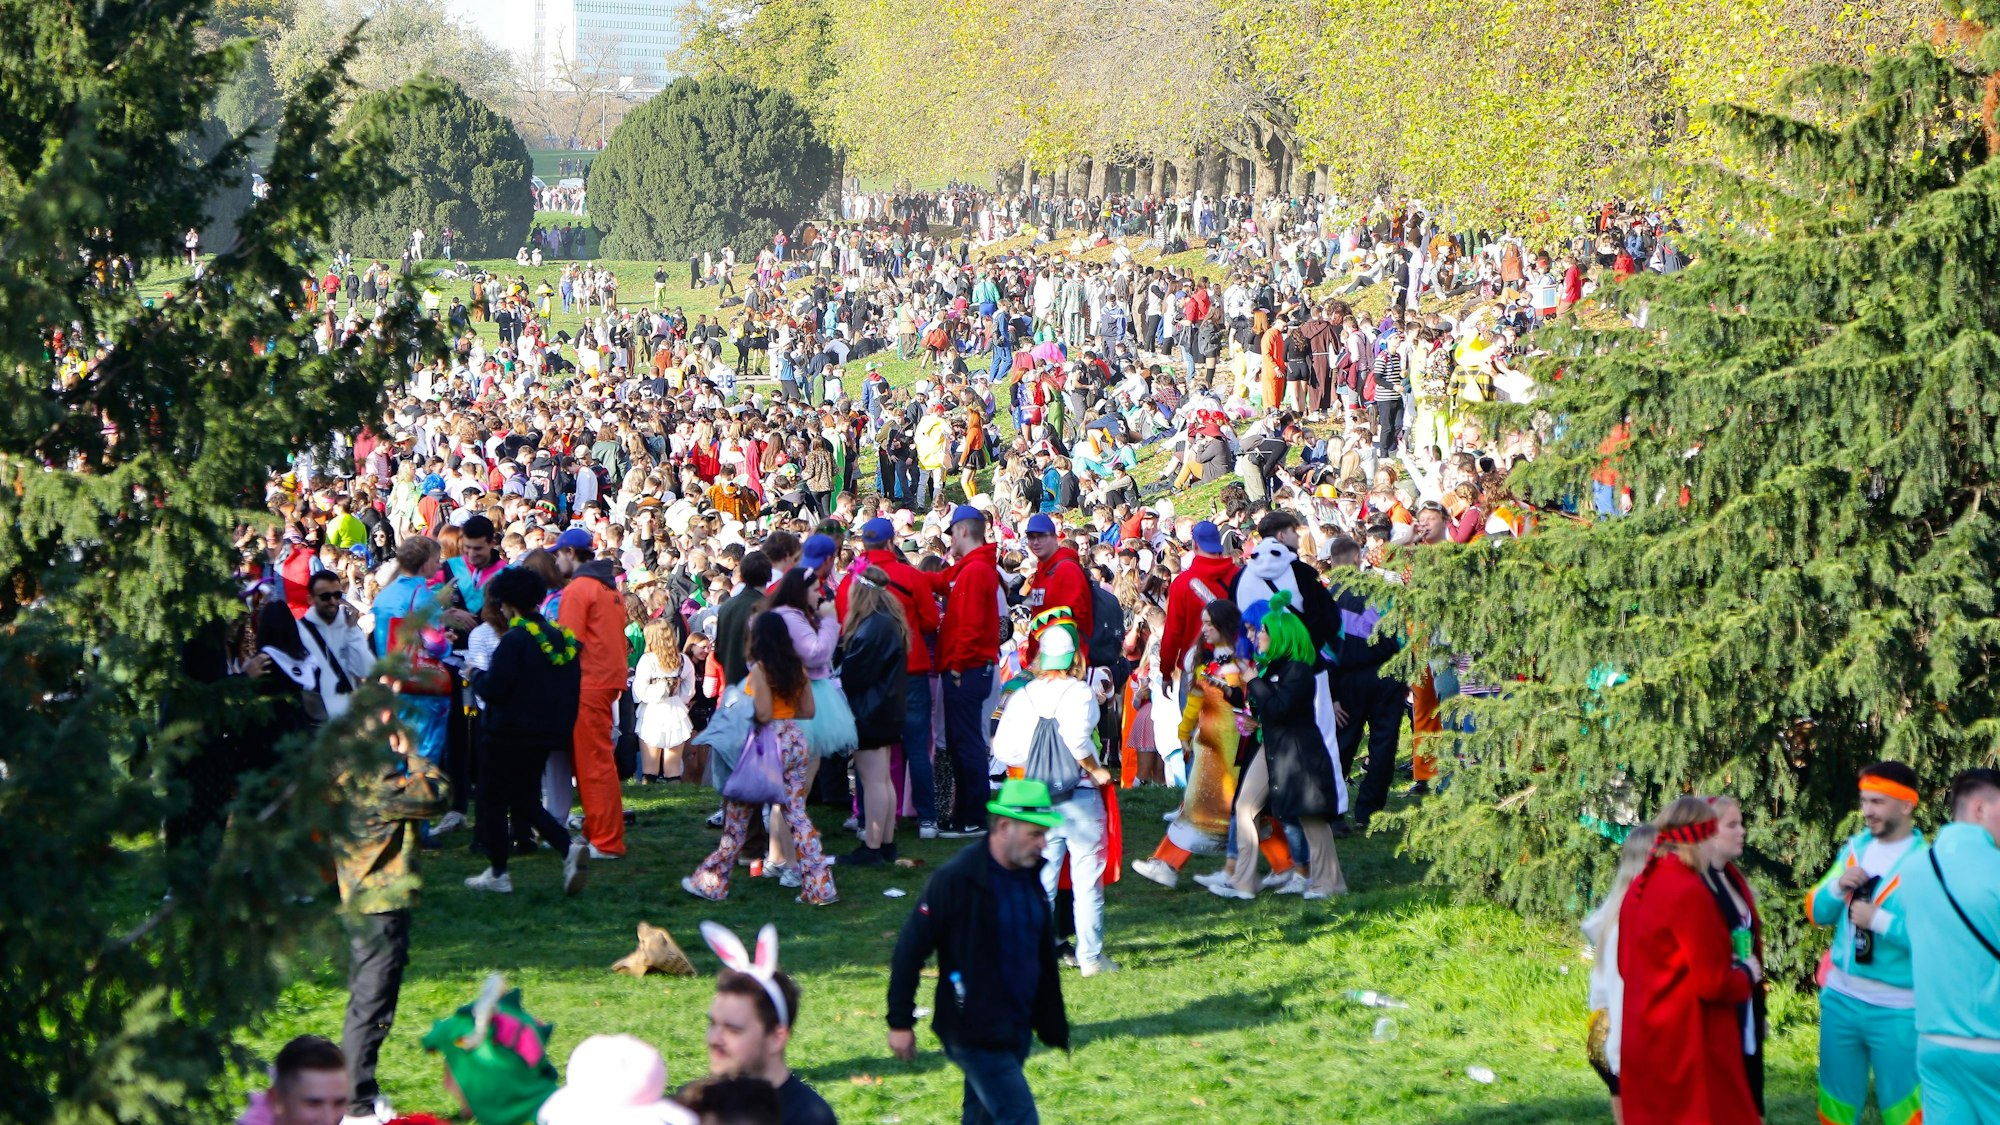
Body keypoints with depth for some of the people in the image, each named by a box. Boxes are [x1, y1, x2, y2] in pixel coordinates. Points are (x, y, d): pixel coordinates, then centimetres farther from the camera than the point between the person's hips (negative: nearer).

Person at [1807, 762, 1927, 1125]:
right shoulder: (1854, 848, 7)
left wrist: (1879, 919, -24)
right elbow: (1817, 914, 10)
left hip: (1897, 1010, -6)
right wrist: (1837, 886, -10)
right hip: (1840, 998, 6)